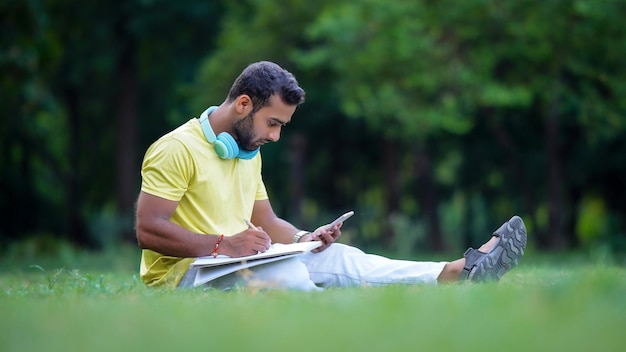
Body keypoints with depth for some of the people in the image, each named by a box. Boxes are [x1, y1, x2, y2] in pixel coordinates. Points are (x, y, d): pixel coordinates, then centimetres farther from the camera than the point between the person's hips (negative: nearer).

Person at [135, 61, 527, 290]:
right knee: (286, 272, -32)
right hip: (184, 273, -8)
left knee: (337, 258, -8)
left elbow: (266, 222, 22)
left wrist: (303, 238, 0)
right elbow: (148, 229, -19)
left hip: (238, 262, 8)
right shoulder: (178, 149, -12)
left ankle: (460, 272, -16)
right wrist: (223, 244, -27)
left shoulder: (249, 153, 17)